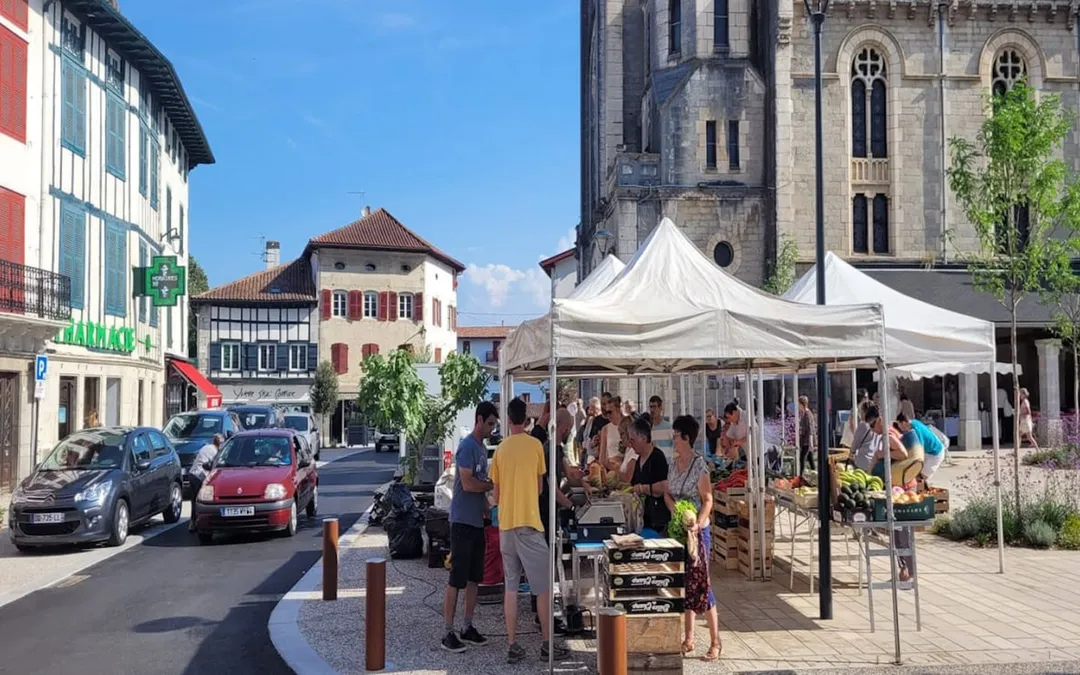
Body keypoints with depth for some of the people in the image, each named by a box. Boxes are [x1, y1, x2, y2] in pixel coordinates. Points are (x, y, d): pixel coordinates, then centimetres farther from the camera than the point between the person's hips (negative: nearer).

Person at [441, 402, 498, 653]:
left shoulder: (482, 448, 15)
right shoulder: (467, 446, -14)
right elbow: (468, 484, -21)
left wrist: (488, 510, 11)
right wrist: (493, 485, -8)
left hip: (477, 521, 9)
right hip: (463, 520, -9)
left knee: (473, 578, 13)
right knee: (456, 579, -5)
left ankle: (468, 627, 22)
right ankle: (448, 633, -1)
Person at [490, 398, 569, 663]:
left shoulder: (500, 449, 7)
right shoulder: (535, 445, -2)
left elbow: (496, 494, 11)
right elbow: (539, 487, 8)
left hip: (505, 524, 4)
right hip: (528, 523, -4)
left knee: (511, 586, 8)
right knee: (543, 586, 3)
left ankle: (513, 646, 8)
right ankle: (548, 644, 5)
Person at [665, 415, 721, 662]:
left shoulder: (699, 464, -12)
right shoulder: (673, 464, 9)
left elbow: (708, 500, -14)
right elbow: (667, 494, 12)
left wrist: (697, 524, -27)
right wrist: (675, 509, -9)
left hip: (697, 530, -7)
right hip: (678, 529, 7)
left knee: (699, 584, -5)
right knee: (684, 584, 10)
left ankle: (715, 641, 4)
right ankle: (689, 639, 18)